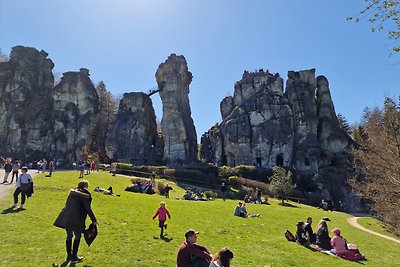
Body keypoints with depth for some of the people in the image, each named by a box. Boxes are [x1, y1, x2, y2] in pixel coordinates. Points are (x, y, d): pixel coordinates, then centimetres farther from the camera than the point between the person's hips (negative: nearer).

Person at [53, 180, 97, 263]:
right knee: (77, 236, 8)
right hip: (76, 218, -7)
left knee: (69, 236, 18)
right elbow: (88, 209, -7)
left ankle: (69, 256, 29)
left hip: (66, 217, 7)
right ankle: (74, 257, 14)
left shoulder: (72, 192, 15)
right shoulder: (85, 194, -6)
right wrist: (94, 220, -1)